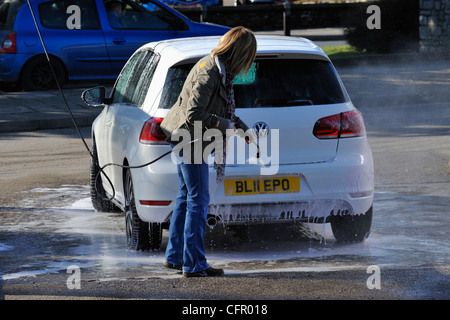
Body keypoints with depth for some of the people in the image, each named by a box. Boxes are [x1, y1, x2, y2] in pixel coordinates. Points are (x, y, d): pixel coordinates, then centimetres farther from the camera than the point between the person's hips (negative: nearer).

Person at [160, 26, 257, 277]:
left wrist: (243, 128, 16)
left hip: (186, 138, 10)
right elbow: (194, 114, -28)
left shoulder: (219, 69, 7)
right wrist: (226, 125, -18)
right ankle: (194, 264, -2)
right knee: (198, 200, -6)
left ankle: (175, 256, 25)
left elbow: (224, 110, 21)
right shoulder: (209, 73, -24)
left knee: (187, 196, 17)